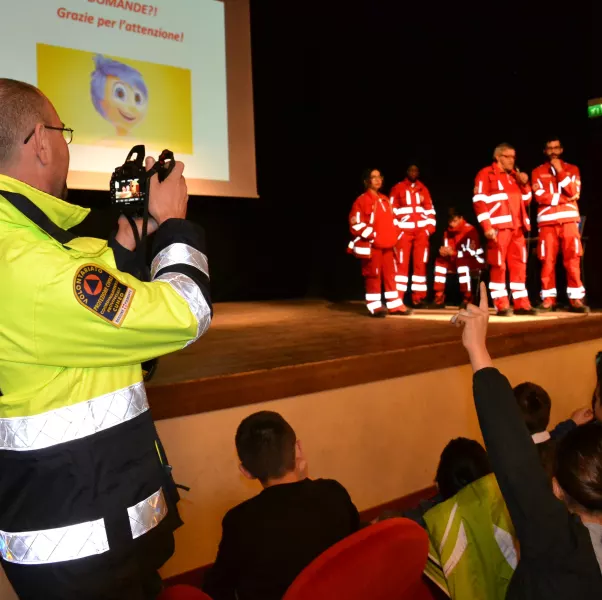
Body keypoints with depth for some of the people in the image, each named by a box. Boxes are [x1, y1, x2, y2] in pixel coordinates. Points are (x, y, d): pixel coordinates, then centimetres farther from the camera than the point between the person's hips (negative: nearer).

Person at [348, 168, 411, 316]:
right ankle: (375, 307, 5)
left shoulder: (385, 200, 15)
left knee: (390, 274, 10)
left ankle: (395, 305, 17)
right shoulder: (362, 201, -9)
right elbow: (356, 224, -15)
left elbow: (392, 219, 25)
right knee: (373, 275, -2)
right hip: (371, 246, -7)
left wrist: (394, 235, 10)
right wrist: (372, 236, -18)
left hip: (387, 245, 7)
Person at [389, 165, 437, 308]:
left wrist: (431, 226, 4)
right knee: (402, 264, -7)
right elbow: (391, 210, 2)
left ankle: (418, 297, 8)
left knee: (420, 264, 3)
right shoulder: (397, 188, 4)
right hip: (404, 231, -3)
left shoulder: (423, 189, 15)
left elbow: (430, 209, 16)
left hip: (422, 231, 3)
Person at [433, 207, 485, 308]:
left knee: (461, 262, -35)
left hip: (475, 261, -7)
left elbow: (471, 252, -27)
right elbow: (448, 251, 1)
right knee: (440, 260, -11)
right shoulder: (448, 232, 2)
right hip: (457, 262, 7)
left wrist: (453, 252, -37)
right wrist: (443, 252, -23)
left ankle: (467, 298, -31)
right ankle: (439, 298, -15)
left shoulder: (470, 230, -19)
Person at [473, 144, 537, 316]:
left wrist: (525, 185, 6)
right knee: (498, 266, -5)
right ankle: (501, 305, -1)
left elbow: (525, 201, 24)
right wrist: (487, 227, -17)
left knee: (519, 265, 6)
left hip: (517, 227, 7)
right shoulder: (486, 174, 0)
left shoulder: (514, 175, 21)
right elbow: (479, 202, -9)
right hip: (498, 227, -7)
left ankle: (521, 304, 10)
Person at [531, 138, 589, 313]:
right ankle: (548, 298, 0)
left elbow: (573, 193, -3)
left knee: (572, 259, -6)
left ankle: (576, 298, -5)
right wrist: (564, 198, -6)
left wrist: (560, 170, -5)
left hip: (569, 219, 0)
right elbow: (540, 196, -2)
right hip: (547, 220, 0)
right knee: (547, 260, -4)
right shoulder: (538, 172, 11)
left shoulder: (572, 169, 14)